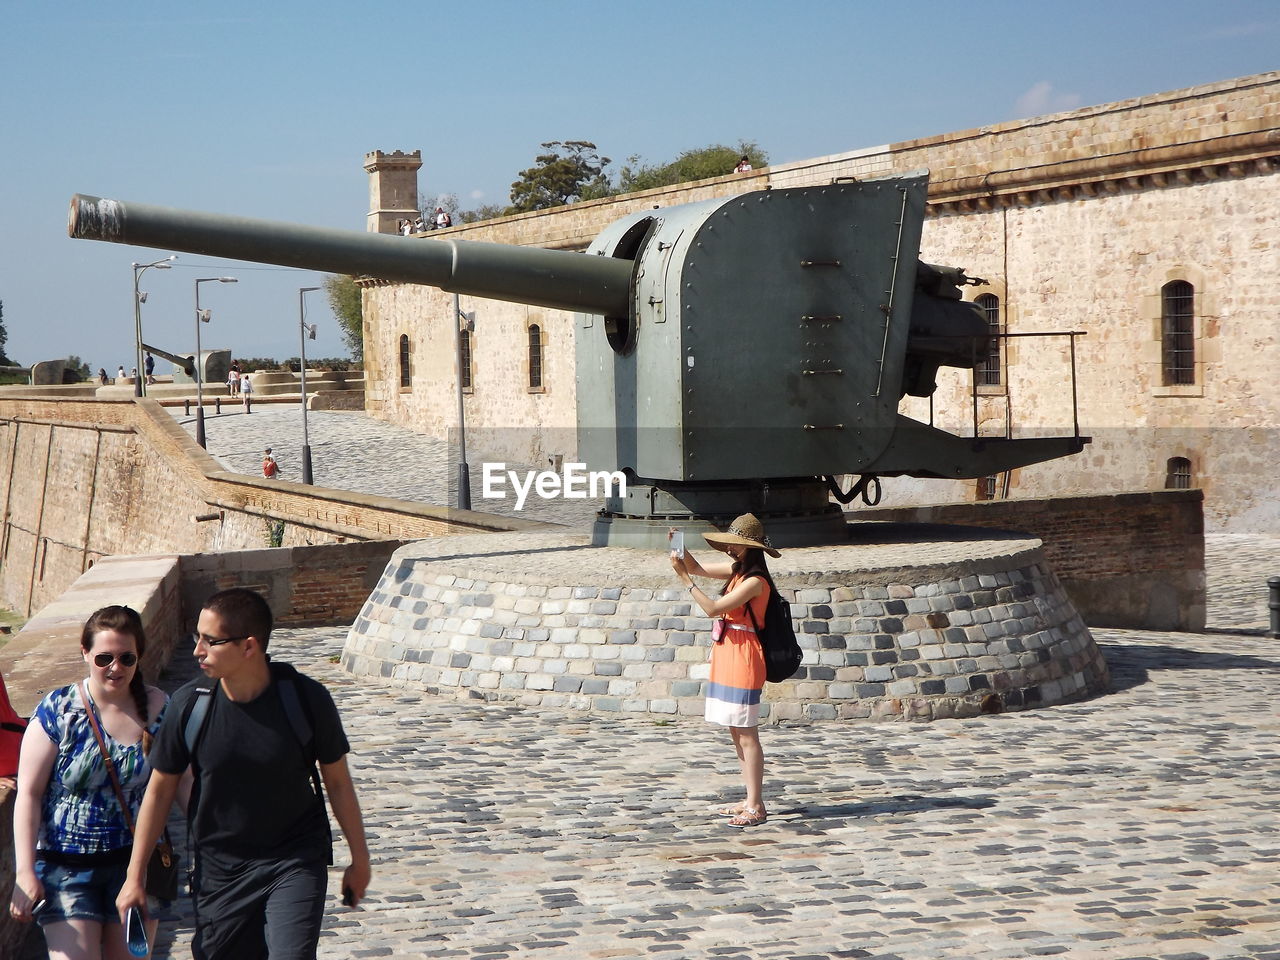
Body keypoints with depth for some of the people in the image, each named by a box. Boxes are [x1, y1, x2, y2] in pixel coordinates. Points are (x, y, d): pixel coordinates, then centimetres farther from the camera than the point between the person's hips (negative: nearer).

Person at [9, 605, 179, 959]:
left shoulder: (159, 710, 0)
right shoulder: (57, 711, -8)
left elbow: (182, 784, 8)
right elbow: (28, 794, -7)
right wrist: (24, 872, -11)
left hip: (137, 863, 3)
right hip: (67, 867, -3)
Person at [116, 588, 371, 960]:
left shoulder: (305, 699, -15)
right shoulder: (189, 704, -12)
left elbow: (337, 780, 0)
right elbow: (160, 789, 0)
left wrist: (359, 858, 8)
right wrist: (135, 876, 4)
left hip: (295, 862, -2)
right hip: (220, 869, 2)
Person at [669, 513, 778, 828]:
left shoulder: (755, 581, -18)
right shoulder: (737, 570, 10)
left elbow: (713, 608, -20)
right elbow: (699, 569, 22)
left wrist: (684, 578, -18)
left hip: (743, 660, -10)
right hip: (726, 657, 10)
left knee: (746, 735, -7)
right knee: (737, 733, 13)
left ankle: (756, 807, -4)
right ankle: (751, 800, 20)